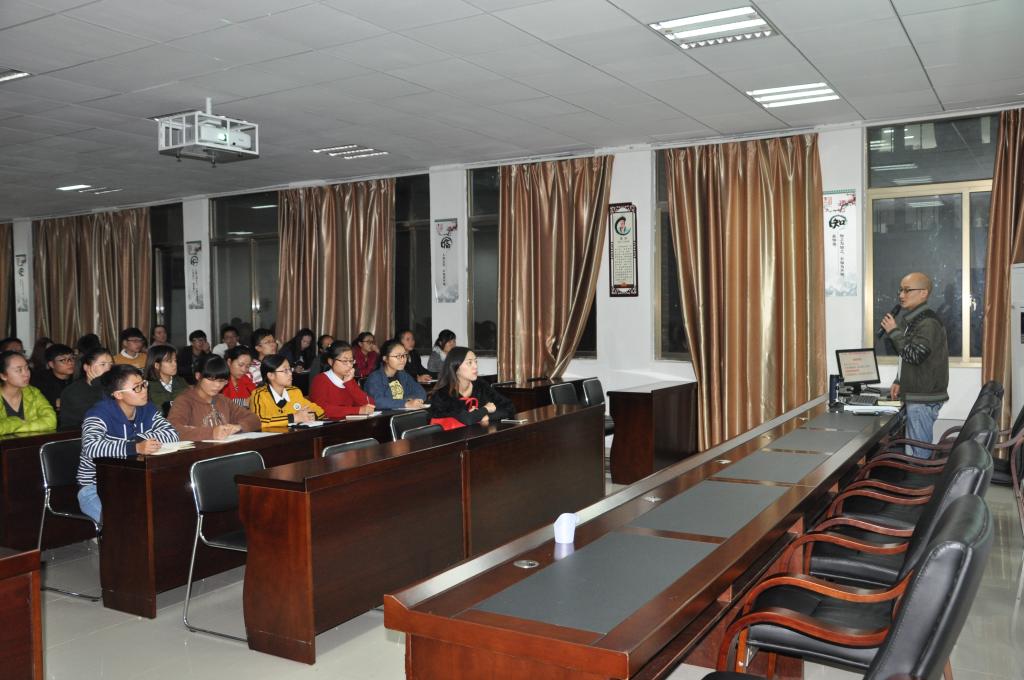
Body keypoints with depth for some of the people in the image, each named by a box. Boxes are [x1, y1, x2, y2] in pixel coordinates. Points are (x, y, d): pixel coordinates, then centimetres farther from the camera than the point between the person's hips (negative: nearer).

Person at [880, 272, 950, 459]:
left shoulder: (928, 323, -16)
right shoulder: (913, 320, 15)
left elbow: (914, 355, -21)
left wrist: (894, 332, -13)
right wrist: (899, 382, 12)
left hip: (923, 399, -10)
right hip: (916, 396, 10)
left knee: (918, 455, -6)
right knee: (915, 451, 15)